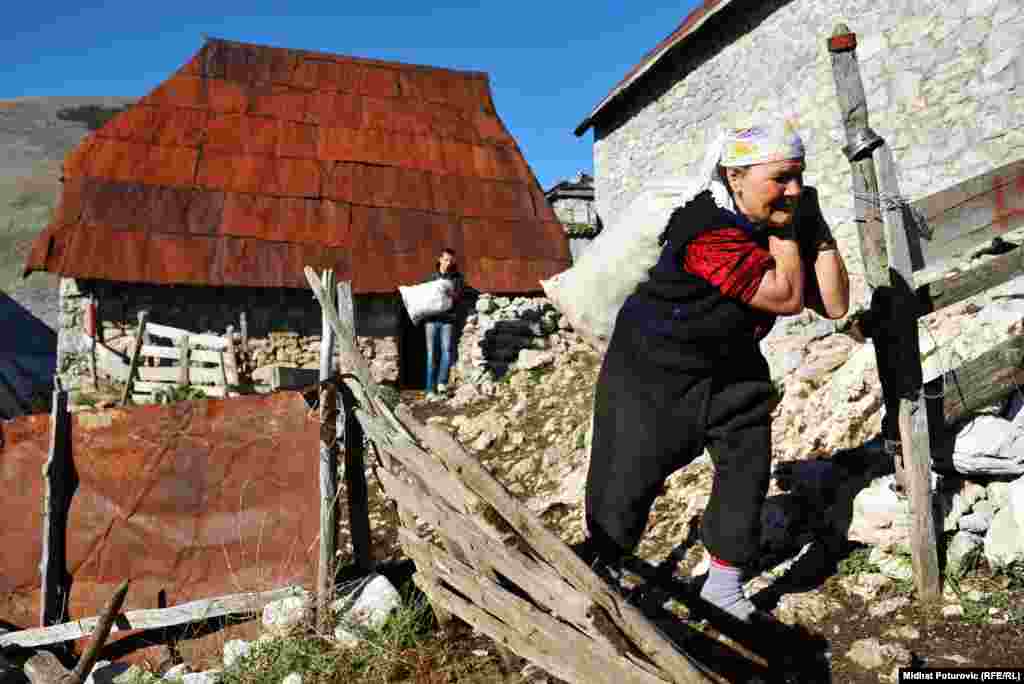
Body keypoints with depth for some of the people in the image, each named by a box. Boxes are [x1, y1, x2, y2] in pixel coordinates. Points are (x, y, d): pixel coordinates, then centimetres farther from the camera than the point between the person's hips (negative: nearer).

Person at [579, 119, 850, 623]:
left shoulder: (779, 227, -4)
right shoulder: (711, 232, -30)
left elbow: (834, 305, -6)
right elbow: (787, 298, -28)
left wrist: (816, 227, -13)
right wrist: (785, 228, -24)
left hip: (730, 366, 7)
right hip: (653, 367, -7)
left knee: (749, 464, 1)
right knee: (630, 476, 2)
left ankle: (723, 589, 19)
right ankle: (598, 569, 28)